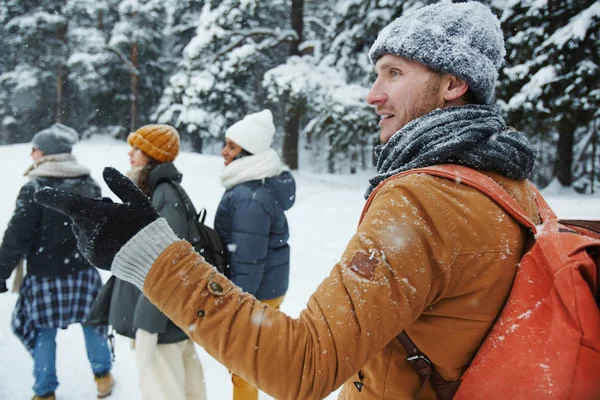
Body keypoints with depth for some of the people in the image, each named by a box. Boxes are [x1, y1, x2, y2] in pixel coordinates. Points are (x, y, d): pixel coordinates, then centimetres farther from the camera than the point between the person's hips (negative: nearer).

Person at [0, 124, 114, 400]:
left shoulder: (34, 189, -16)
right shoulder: (89, 185, 2)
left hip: (46, 275, -4)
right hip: (83, 270, 4)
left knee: (44, 331, 10)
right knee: (91, 321, 18)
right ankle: (102, 375, 30)